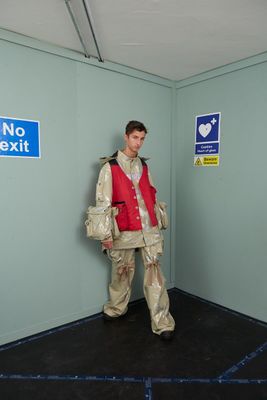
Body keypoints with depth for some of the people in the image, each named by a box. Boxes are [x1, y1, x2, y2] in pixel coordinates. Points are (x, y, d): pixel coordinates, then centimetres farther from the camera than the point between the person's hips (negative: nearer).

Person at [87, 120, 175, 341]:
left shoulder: (144, 165, 12)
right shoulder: (110, 166, -3)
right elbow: (103, 202, -8)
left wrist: (159, 220, 16)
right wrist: (106, 234, -11)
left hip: (149, 229, 3)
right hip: (124, 231, -3)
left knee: (154, 273, 1)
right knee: (122, 272, 12)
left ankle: (162, 322, 10)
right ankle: (116, 309, 38)